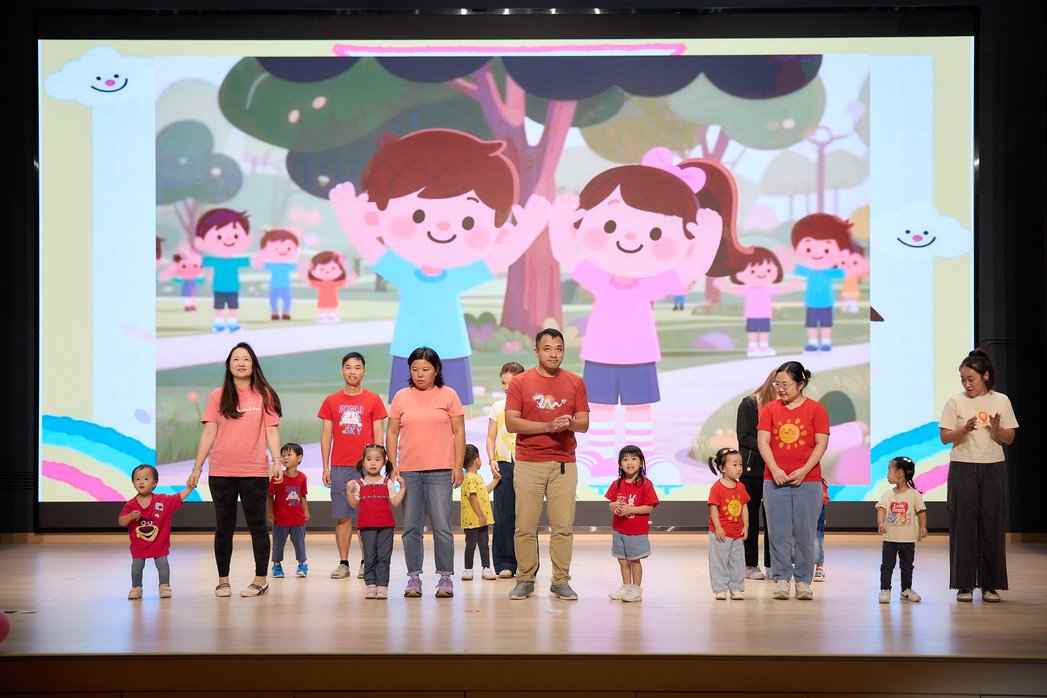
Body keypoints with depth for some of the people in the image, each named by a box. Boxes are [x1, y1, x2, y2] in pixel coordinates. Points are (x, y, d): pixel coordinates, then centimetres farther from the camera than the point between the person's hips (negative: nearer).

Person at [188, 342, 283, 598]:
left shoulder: (264, 395, 3)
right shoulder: (217, 396, 5)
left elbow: (272, 431, 1)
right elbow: (209, 433, 4)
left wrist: (276, 462, -10)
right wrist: (197, 467, -1)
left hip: (255, 471, -1)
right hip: (221, 472, 1)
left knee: (257, 525, 3)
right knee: (224, 526, 7)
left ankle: (260, 580, 8)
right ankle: (223, 580, 13)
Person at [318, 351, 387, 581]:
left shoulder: (373, 400, 5)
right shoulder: (331, 401, 9)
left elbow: (378, 435, 5)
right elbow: (326, 435, 9)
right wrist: (325, 467, 4)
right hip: (339, 467, 1)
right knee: (342, 517, 1)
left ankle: (365, 563, 5)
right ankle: (343, 564, 5)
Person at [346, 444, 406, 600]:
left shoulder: (388, 483, 6)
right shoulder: (359, 484, 7)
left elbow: (395, 502, 2)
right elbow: (354, 504, 5)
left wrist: (402, 488, -5)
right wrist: (349, 491, -7)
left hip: (385, 526, 0)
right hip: (367, 526, 0)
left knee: (384, 556, -3)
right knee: (369, 557, 2)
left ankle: (382, 585, -2)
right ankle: (371, 584, 7)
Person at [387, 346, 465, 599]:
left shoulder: (448, 395, 4)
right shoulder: (401, 397, 9)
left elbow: (459, 432, 3)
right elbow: (392, 432, 10)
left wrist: (458, 467, -3)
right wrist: (393, 465, 1)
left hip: (440, 471, -2)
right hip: (408, 471, 2)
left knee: (441, 525, -5)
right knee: (411, 527, 4)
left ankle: (445, 577, 0)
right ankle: (414, 577, 9)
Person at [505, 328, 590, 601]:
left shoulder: (575, 382, 10)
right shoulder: (520, 382, 3)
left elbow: (584, 423, 8)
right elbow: (511, 423, -5)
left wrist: (570, 422, -15)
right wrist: (548, 426, -14)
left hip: (564, 463, 2)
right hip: (529, 463, -1)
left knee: (563, 526, -1)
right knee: (525, 526, -2)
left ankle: (560, 582, 5)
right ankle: (525, 580, 7)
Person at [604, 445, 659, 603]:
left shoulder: (645, 484, -10)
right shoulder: (617, 484, 5)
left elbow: (649, 507, -14)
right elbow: (611, 503, 8)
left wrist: (630, 509, -22)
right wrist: (615, 506, -17)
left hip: (637, 531, -5)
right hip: (619, 529, 5)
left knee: (634, 560, 1)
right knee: (622, 560, 12)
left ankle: (636, 589, 11)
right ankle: (626, 587, 24)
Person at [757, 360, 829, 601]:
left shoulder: (815, 409, 2)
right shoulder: (770, 409, 8)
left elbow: (821, 444, -2)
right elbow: (763, 441, 2)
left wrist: (804, 471, -13)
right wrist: (775, 469, -11)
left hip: (807, 480, -2)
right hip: (775, 480, 2)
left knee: (805, 533, 0)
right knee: (778, 533, 0)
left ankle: (804, 581, 8)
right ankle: (781, 579, 6)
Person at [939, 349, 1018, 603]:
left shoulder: (1001, 401, 5)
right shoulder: (956, 402, 2)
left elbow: (1009, 439, 6)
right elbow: (945, 437, -2)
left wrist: (996, 429, -15)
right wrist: (965, 429, -19)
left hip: (993, 469, 1)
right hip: (963, 468, -1)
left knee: (992, 525, 1)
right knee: (963, 525, -3)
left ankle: (990, 585, 9)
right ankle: (964, 584, 2)